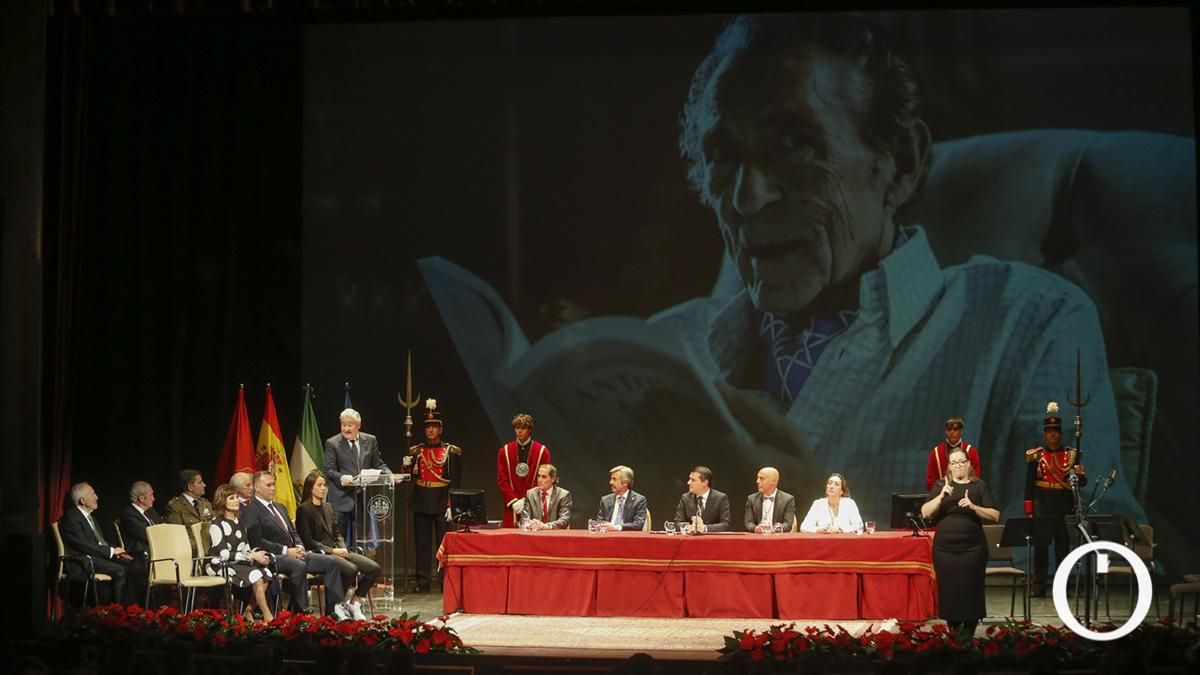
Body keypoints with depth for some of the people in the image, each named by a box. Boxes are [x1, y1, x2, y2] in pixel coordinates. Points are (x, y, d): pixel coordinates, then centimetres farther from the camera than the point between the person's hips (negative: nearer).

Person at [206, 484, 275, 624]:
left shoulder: (239, 523, 15)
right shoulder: (217, 525, -9)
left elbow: (246, 549, 13)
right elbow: (223, 554, -16)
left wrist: (256, 555, -10)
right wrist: (252, 556, -18)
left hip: (239, 563, 7)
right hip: (220, 566, -7)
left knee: (266, 572, -21)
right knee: (255, 575, -28)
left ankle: (248, 611, -11)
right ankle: (268, 617, -22)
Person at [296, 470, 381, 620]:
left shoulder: (328, 507, 21)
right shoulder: (304, 509, -3)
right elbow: (308, 540, -10)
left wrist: (343, 548, 0)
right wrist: (331, 550, -14)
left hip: (337, 551, 8)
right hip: (320, 554, -8)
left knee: (374, 568, -12)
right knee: (351, 569, -34)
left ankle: (355, 602, -2)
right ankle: (340, 605, -14)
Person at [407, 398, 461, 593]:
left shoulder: (452, 452, 2)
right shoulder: (416, 451, 10)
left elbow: (456, 482, -2)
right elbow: (411, 476, 11)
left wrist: (451, 505, -9)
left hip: (442, 502, -3)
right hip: (421, 502, 3)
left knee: (444, 543, -1)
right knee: (422, 544, 4)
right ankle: (423, 582, 9)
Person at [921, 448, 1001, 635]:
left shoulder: (979, 486, 6)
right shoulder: (941, 486, 10)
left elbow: (995, 516, -1)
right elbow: (925, 513, 0)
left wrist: (973, 506, -15)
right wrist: (941, 497, -15)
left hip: (972, 548, -1)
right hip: (944, 547, 1)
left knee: (971, 591, -4)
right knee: (949, 591, 0)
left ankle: (968, 634, 5)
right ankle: (953, 633, 11)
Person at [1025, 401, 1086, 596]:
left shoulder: (1072, 455, 6)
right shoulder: (1035, 455, 4)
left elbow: (1082, 482, 2)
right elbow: (1029, 485, 3)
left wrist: (1080, 475, -22)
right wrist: (1029, 512, -2)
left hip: (1064, 506, 1)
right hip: (1042, 506, -1)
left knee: (1063, 546, 2)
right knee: (1040, 545, -2)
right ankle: (1039, 586, 2)